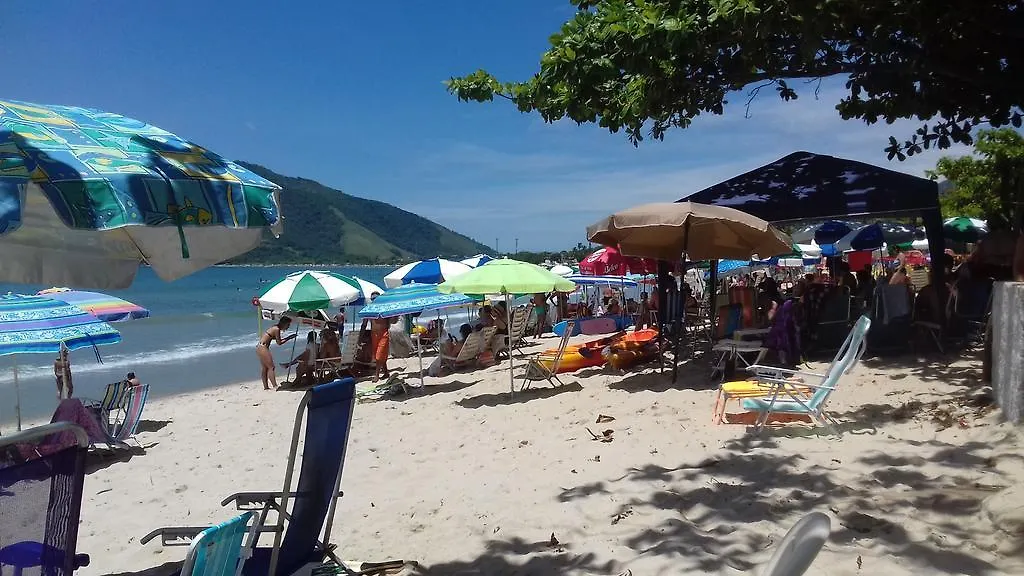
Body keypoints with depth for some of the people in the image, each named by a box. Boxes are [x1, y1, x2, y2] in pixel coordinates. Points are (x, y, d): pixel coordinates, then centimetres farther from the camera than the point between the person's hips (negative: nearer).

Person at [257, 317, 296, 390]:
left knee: (264, 368, 12)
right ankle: (275, 386, -11)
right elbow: (279, 343, -13)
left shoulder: (275, 328, 13)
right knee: (271, 367, -9)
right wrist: (288, 339, -5)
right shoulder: (277, 329, -15)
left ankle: (266, 386, 16)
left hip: (260, 347, 10)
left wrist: (288, 337, 18)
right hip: (263, 348, -10)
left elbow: (278, 339, 20)